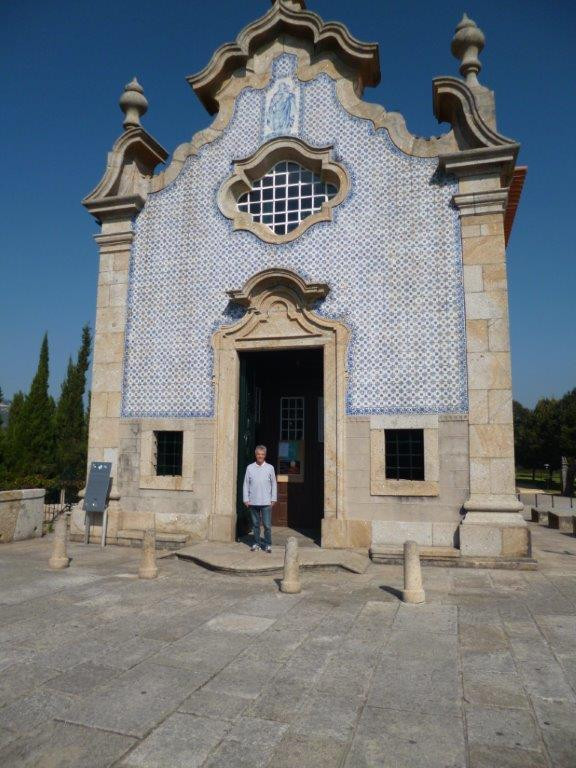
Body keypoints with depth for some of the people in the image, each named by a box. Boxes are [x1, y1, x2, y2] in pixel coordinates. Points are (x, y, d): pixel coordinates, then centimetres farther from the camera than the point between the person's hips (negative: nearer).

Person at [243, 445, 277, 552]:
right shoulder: (250, 468, 3)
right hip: (253, 502, 1)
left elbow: (273, 484, 6)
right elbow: (246, 484, 6)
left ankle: (268, 544, 11)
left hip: (266, 502, -1)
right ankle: (256, 543, 21)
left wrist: (273, 499, 2)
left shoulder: (270, 468, 2)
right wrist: (246, 499, 2)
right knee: (255, 524, 10)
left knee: (267, 525, -1)